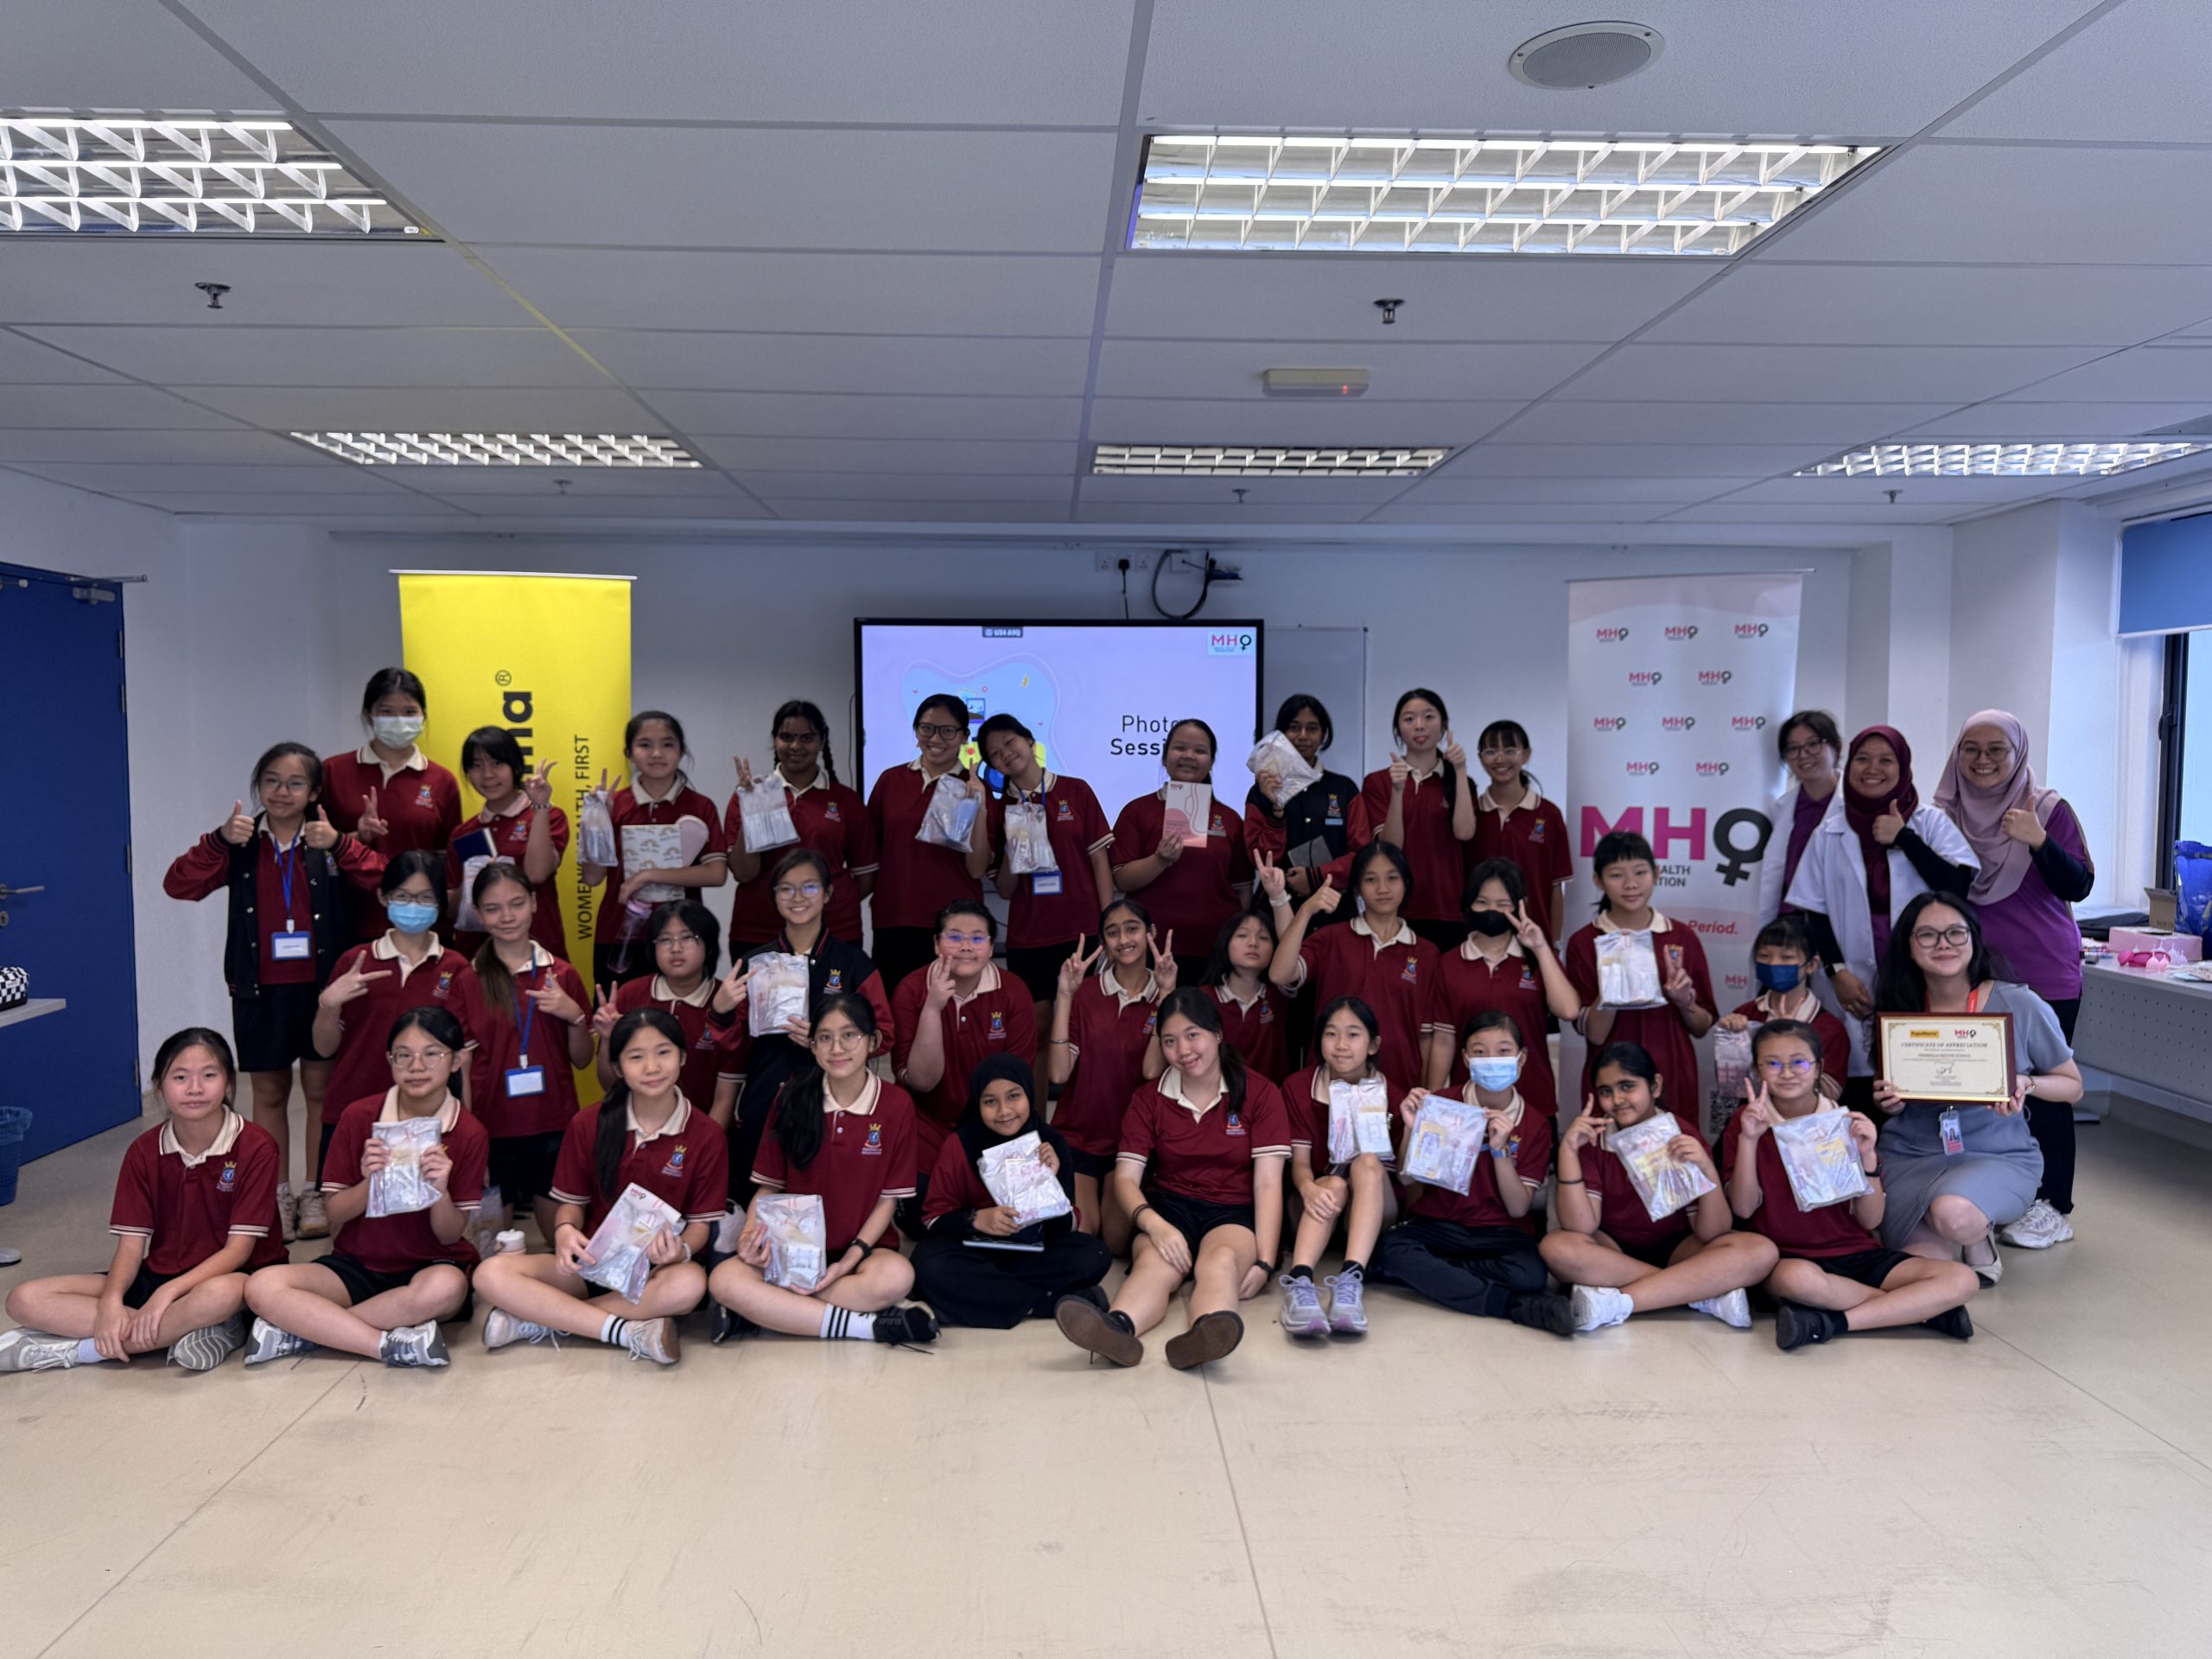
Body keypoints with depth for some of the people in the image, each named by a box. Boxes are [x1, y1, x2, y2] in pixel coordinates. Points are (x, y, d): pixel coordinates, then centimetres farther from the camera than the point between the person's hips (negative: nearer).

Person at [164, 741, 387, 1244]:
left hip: (322, 984, -1)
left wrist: (338, 844, -25)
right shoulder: (240, 845, 3)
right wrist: (219, 839, -19)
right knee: (269, 1092, 12)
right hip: (260, 989, 2)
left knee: (321, 1089, 6)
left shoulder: (331, 841, -1)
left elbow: (382, 880, -13)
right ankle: (277, 1197, 24)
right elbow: (179, 885, -7)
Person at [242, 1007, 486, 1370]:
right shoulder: (359, 1117, -2)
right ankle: (392, 1343, -26)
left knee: (446, 1287, -38)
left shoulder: (469, 1134, -6)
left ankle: (303, 1330, -21)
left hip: (430, 1267, -2)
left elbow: (450, 1235, -5)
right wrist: (369, 1183, -21)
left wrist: (439, 1188, -25)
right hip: (358, 1265, 2)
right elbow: (335, 1213, 0)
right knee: (262, 1287, -24)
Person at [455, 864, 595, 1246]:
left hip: (554, 1131, 1)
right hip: (492, 1132, -1)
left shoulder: (561, 975, 3)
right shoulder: (469, 981, 0)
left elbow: (582, 1060, 8)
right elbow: (461, 1068, 0)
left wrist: (574, 1016, -11)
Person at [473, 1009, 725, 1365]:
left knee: (690, 1283, -39)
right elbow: (572, 1202, 7)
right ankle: (631, 1332, -26)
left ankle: (535, 1319, -24)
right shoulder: (588, 1125, 1)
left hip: (655, 1270, -2)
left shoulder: (705, 1136, -4)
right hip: (591, 1262, 2)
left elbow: (701, 1223, -2)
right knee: (492, 1274, -24)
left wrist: (680, 1250, -25)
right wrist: (565, 1230, -17)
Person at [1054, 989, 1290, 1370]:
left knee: (1221, 1259, -37)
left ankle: (1206, 1333, -69)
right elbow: (1126, 1178, 1)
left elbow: (1268, 1184, -3)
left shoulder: (1259, 1093, 5)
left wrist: (1264, 1262, -17)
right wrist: (1155, 1225, -22)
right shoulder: (1148, 1100, 11)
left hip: (1234, 1212, -1)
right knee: (1154, 1262, -34)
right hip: (1170, 1208, 1)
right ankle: (1117, 1327, -66)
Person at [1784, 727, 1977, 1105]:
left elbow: (1959, 887, -10)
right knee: (1858, 1093, -1)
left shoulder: (1931, 823, 3)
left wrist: (1903, 838, -11)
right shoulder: (1830, 834, 6)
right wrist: (1837, 972, -4)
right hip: (1858, 984, 1)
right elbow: (1814, 912, 6)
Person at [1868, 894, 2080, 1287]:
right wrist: (1888, 1102, -11)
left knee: (1954, 1216, -36)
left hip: (1998, 1156, -2)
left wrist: (2026, 1084, -17)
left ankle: (1982, 1238, 2)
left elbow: (2072, 1086, 5)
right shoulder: (1898, 1009, 0)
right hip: (1909, 1156, 3)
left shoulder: (2021, 1006, -7)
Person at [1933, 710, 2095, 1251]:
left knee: (2043, 1088, 0)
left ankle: (2052, 1206, 10)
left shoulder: (2049, 810, -3)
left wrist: (2039, 841, -24)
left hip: (2045, 974, -3)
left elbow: (2078, 886, -9)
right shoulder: (1944, 814, 6)